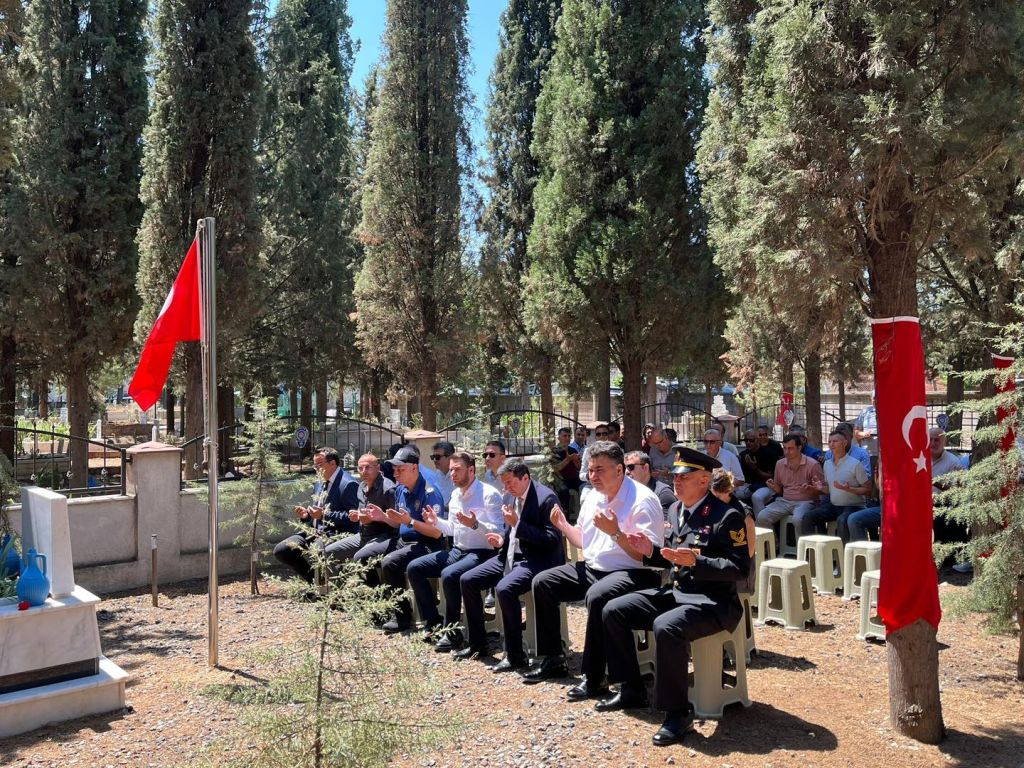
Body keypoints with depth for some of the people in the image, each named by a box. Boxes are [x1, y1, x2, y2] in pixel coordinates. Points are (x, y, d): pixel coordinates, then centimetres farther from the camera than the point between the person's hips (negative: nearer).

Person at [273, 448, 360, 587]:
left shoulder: (348, 484, -11)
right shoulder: (319, 484, 18)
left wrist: (324, 514, -23)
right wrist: (306, 515, 3)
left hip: (335, 534, -9)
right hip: (315, 531, 9)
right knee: (281, 550, -4)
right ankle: (314, 580, 9)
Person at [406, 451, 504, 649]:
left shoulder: (489, 495, -12)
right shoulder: (455, 495, 12)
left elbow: (499, 533, -18)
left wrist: (475, 524, -32)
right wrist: (436, 522, 4)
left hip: (480, 553, -8)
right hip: (456, 551, 8)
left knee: (449, 575, -34)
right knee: (414, 568, -3)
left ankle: (452, 631, -14)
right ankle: (434, 622, 5)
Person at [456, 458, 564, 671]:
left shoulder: (546, 498, -16)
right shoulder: (515, 496, 8)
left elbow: (552, 539, -21)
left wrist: (517, 524, -23)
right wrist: (502, 540, 0)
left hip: (537, 560, -9)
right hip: (512, 555, 9)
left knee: (504, 588, -33)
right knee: (467, 580, 1)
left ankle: (515, 656, -18)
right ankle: (477, 645, 13)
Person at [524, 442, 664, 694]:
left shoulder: (642, 500, -16)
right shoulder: (593, 496, 9)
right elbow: (583, 541, 20)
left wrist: (615, 532, -32)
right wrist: (563, 525, 3)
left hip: (632, 573, -9)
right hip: (593, 568, 9)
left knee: (596, 596, -37)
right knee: (542, 582, 4)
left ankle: (594, 679, -21)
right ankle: (554, 660, 14)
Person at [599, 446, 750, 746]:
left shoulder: (727, 516, -15)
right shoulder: (676, 509, 10)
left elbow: (740, 569, -18)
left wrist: (695, 561, -29)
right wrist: (651, 552, 0)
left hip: (711, 602, -9)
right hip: (675, 592, 9)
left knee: (666, 627, -36)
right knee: (613, 611, 0)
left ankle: (677, 712, -18)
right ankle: (631, 690, 14)